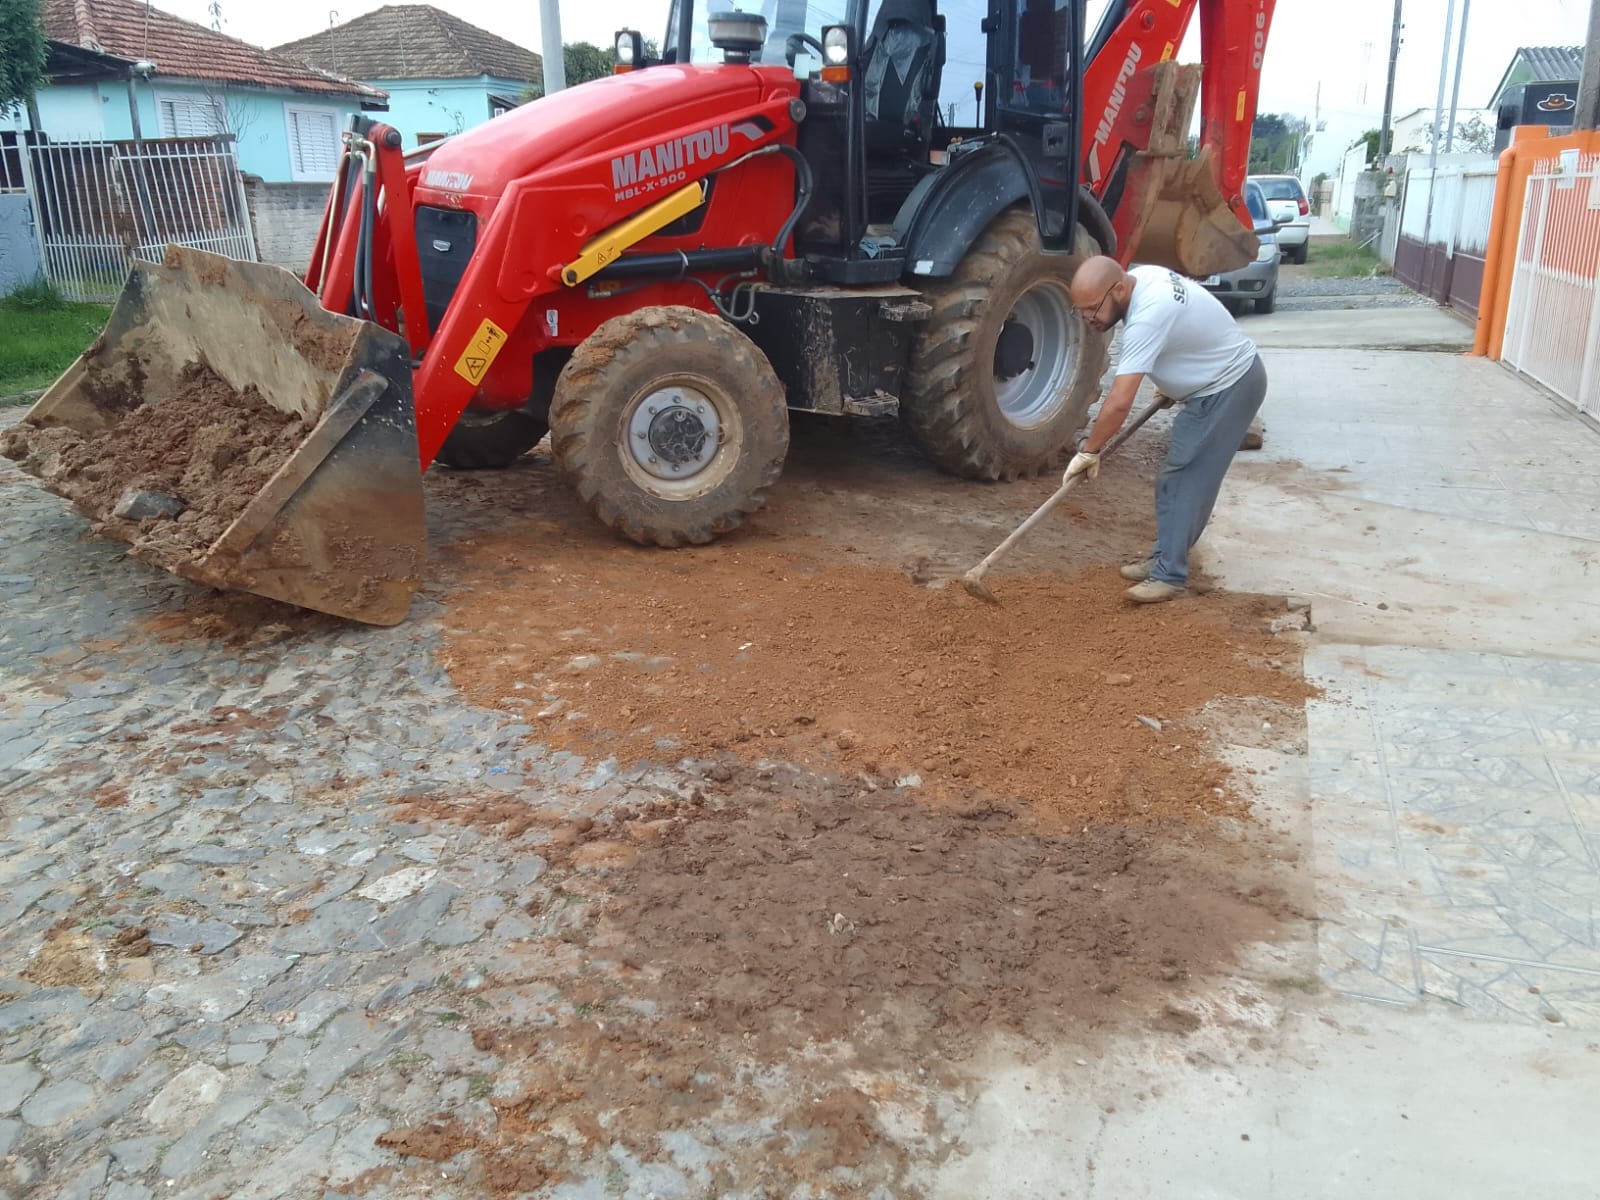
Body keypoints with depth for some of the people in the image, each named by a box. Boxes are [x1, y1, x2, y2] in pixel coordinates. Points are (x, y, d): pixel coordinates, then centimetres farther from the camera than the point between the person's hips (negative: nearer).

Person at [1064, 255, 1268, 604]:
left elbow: (1119, 403, -37)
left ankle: (1169, 575, -10)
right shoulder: (1139, 276, -4)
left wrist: (1089, 450, -25)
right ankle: (1166, 560, 21)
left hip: (1230, 386, -10)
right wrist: (1170, 382, 19)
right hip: (1212, 381, 10)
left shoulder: (1148, 316, -34)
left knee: (1185, 479, -12)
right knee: (1177, 477, 13)